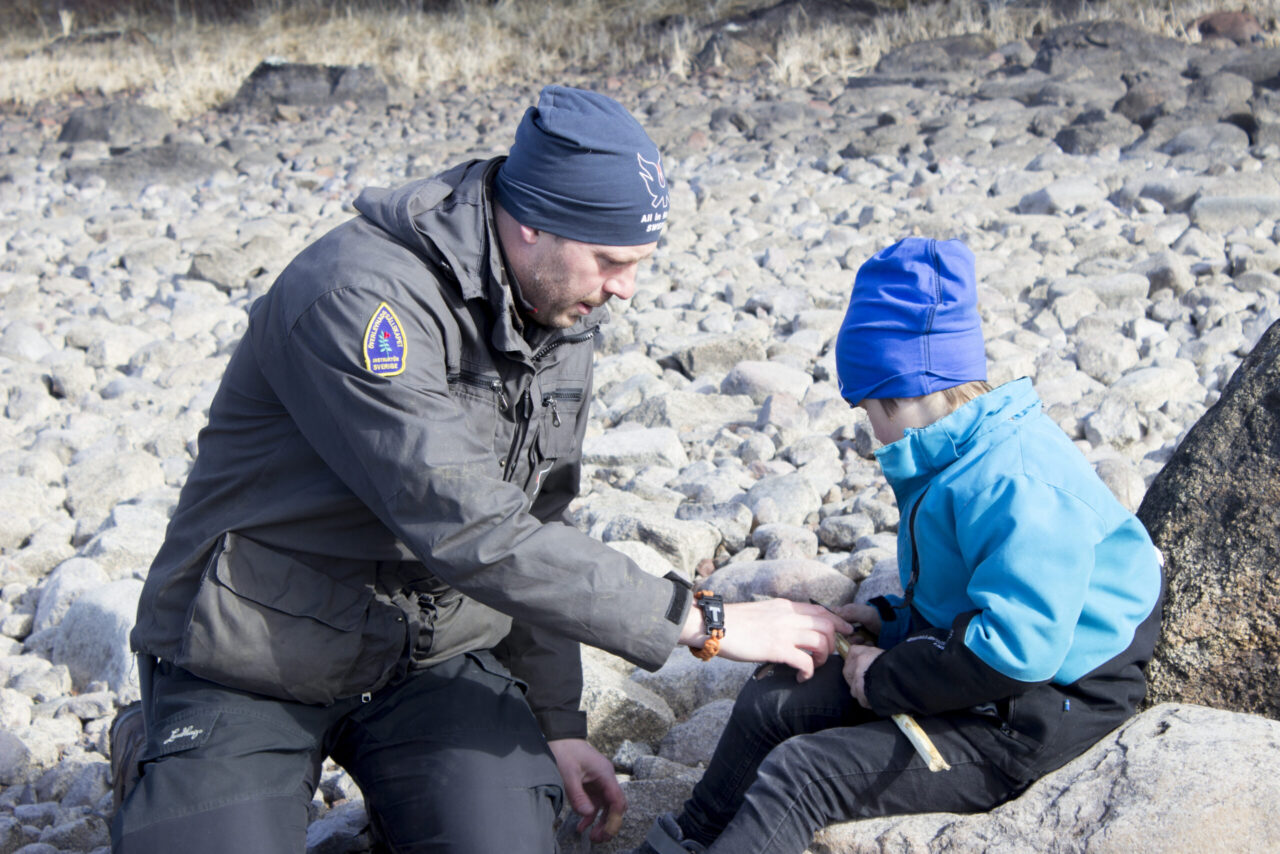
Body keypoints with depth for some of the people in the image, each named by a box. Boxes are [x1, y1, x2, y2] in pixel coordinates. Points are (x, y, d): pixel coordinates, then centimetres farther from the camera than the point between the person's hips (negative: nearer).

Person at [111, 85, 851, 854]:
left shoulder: (563, 320, 2)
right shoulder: (361, 298, -26)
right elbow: (472, 535, -32)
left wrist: (557, 720, 7)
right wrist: (702, 621, -27)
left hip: (432, 653, 6)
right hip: (254, 667, -5)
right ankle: (179, 792, 12)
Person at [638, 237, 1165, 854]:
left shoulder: (1017, 485, -27)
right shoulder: (957, 459, 8)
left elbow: (1012, 648, -33)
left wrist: (885, 678, -22)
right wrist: (891, 618, 7)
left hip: (1017, 727, -10)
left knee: (797, 776, -18)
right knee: (768, 705, 8)